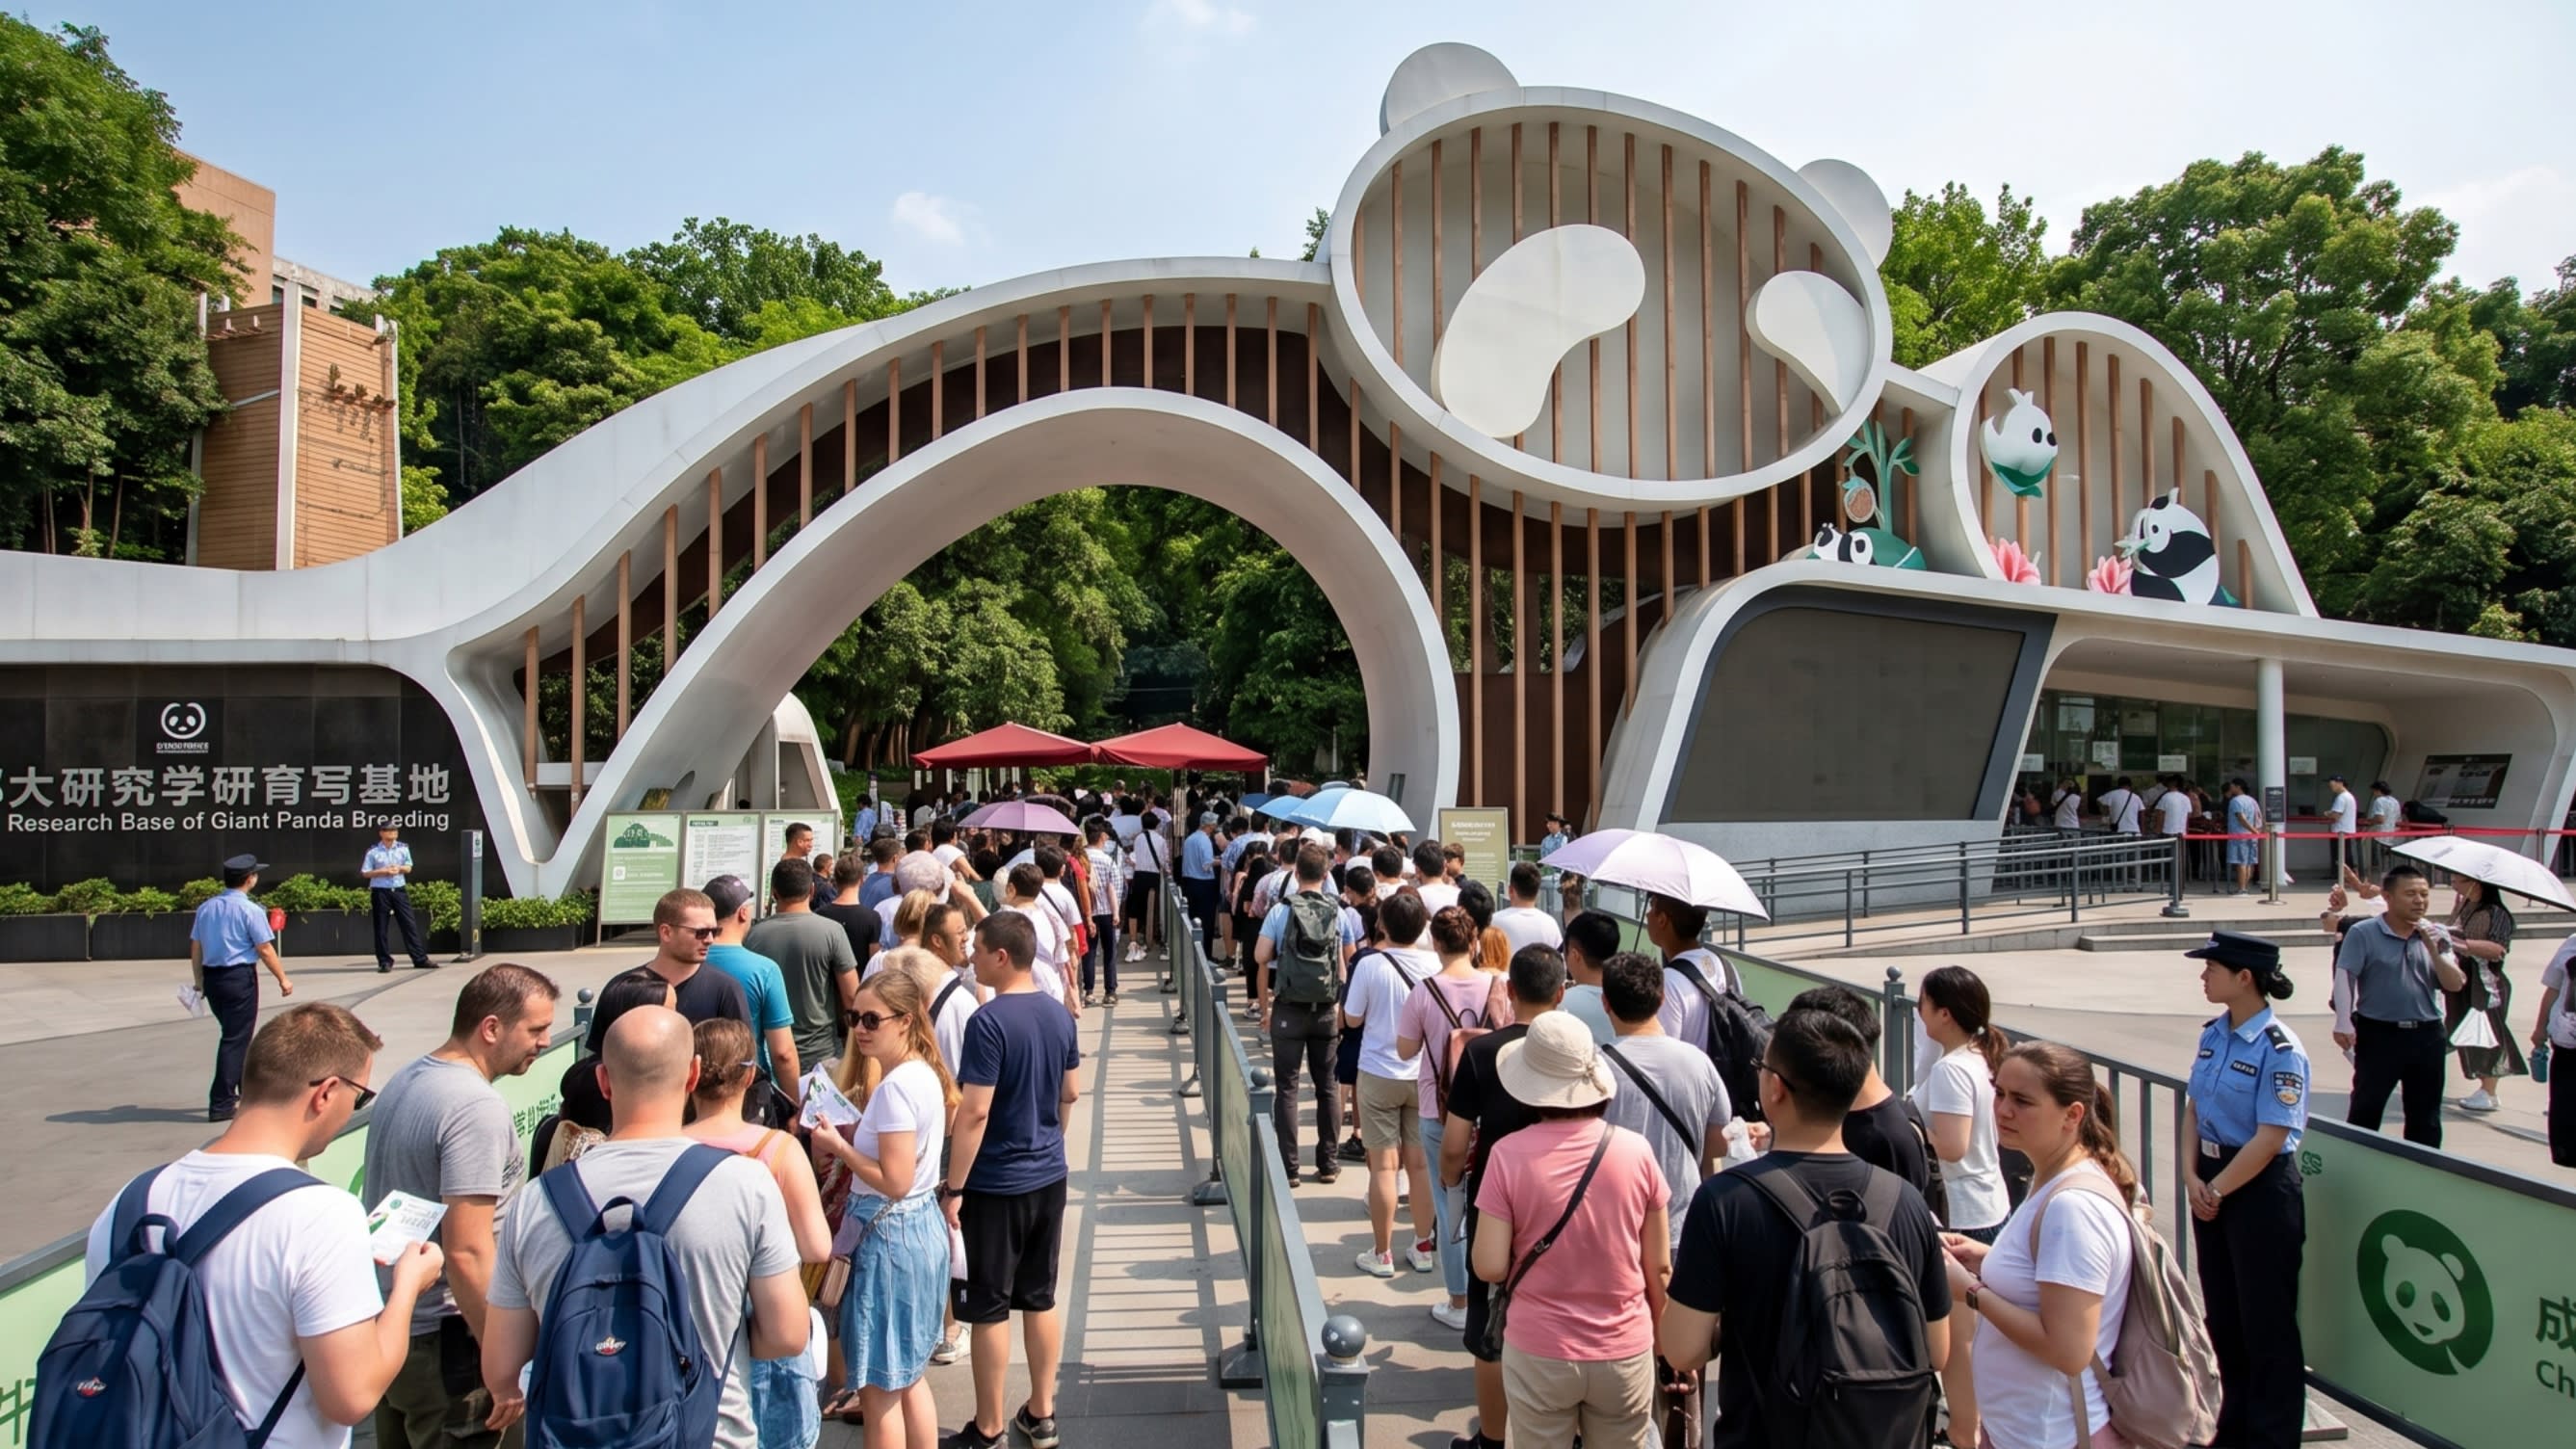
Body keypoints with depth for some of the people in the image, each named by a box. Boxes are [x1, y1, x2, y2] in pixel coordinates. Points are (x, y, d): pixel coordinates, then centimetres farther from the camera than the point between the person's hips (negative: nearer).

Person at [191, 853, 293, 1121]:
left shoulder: (206, 907, 7)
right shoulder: (250, 910, -13)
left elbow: (196, 947, 11)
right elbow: (265, 950, -11)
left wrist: (200, 981, 20)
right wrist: (283, 979, -2)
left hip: (212, 978, 7)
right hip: (240, 978, -7)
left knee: (235, 1035, 21)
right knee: (235, 1039, -1)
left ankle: (248, 1089, 34)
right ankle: (220, 1104, -1)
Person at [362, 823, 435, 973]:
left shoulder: (403, 848, 7)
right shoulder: (373, 851, -2)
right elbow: (365, 872, -3)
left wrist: (399, 868, -12)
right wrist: (383, 871, -16)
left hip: (400, 890, 3)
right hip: (380, 892, -3)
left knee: (410, 924, 1)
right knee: (381, 928, 2)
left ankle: (420, 959, 4)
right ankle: (385, 962, 10)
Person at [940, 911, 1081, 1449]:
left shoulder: (989, 1021, -21)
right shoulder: (1058, 1012, 1)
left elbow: (975, 1111, -22)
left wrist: (953, 1189, -15)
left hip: (996, 1184, -7)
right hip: (1050, 1176, 7)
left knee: (988, 1308, 7)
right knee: (1040, 1297, 16)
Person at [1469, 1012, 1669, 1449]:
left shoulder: (1509, 1154, -15)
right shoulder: (1636, 1150, -10)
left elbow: (1490, 1268, -13)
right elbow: (1659, 1267, -1)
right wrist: (1663, 1340, 14)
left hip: (1539, 1352, -2)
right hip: (1625, 1351, 2)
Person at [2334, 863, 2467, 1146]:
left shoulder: (2436, 936, 7)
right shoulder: (2363, 933, -7)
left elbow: (2455, 984, 2)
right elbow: (2344, 977, -12)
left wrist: (2434, 951, -13)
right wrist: (2343, 1023, -21)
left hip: (2426, 1035, 5)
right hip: (2378, 1034, -5)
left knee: (2426, 1116, 15)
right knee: (2365, 1110, -1)